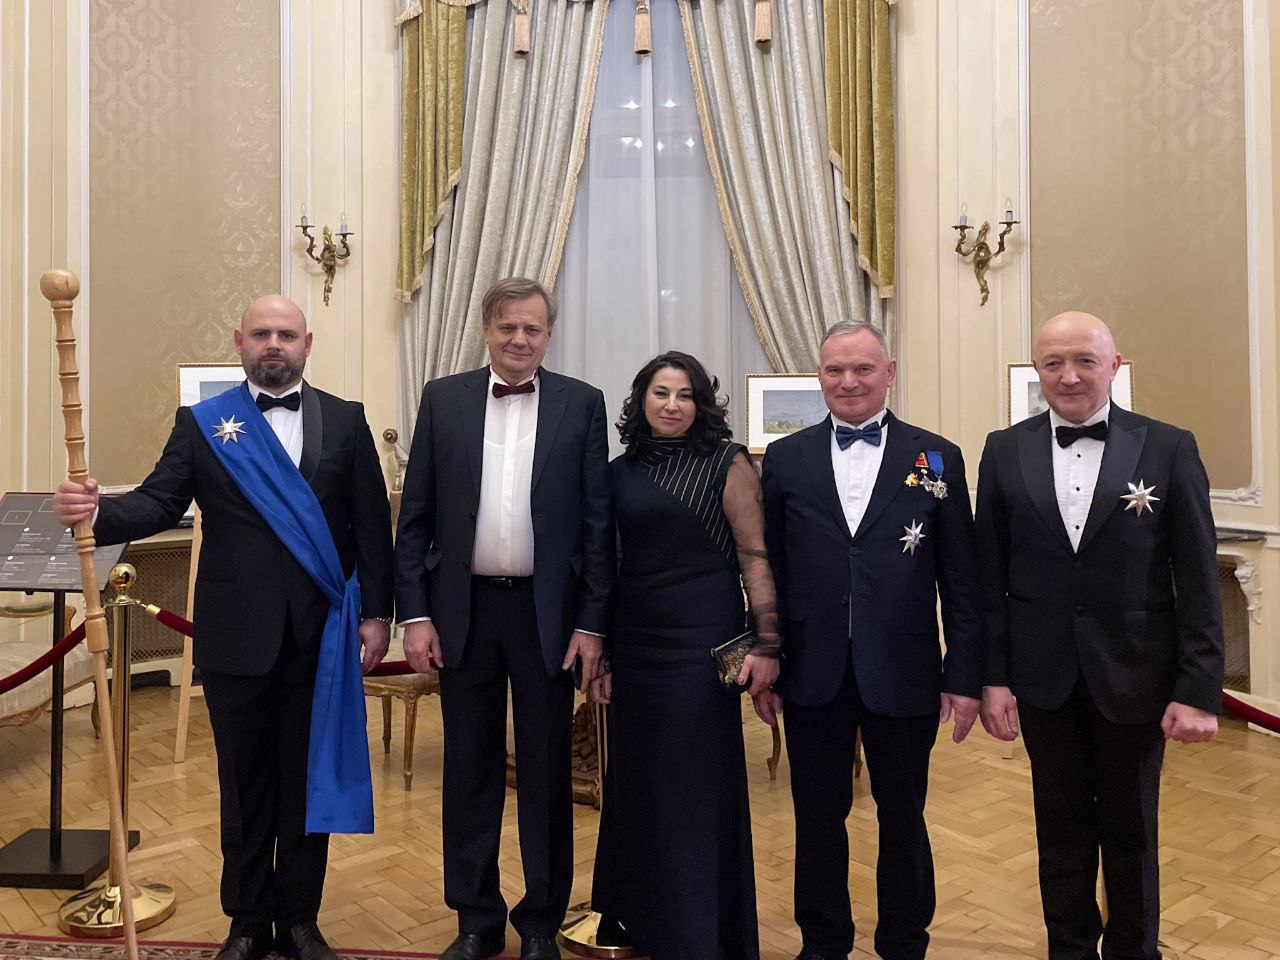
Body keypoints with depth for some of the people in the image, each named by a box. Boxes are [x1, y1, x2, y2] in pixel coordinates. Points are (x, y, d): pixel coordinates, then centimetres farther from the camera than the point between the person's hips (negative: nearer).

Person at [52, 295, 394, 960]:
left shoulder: (345, 421, 4)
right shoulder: (201, 424, 4)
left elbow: (372, 523, 1)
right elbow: (158, 503, -6)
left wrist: (376, 612, -2)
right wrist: (95, 513, -26)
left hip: (322, 632, 0)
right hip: (236, 635, 0)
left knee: (309, 778, 11)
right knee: (244, 782, 12)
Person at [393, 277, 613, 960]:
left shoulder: (582, 404, 0)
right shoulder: (443, 398, 4)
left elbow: (597, 521, -1)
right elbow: (415, 516, 4)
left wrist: (591, 623, -5)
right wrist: (415, 614, -3)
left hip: (547, 611, -1)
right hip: (464, 609, 2)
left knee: (546, 773, 10)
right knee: (469, 770, 13)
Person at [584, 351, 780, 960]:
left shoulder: (726, 464, -3)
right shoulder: (620, 472, 9)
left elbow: (755, 557, -6)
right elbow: (609, 564, 11)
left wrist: (766, 644, -12)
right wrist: (600, 652, 10)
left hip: (703, 639, -4)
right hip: (634, 641, 5)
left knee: (697, 784, 4)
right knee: (635, 782, 14)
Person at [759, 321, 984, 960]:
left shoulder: (938, 458, 0)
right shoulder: (785, 458, 2)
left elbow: (960, 578, 0)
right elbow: (769, 570, 3)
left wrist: (964, 675, -2)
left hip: (903, 674, 0)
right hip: (813, 674, 1)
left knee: (903, 818, 16)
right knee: (818, 818, 14)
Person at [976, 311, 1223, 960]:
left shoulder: (1168, 449, -4)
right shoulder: (1005, 451, -1)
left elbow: (1198, 581, -4)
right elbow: (990, 577, 0)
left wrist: (1199, 688, -7)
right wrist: (992, 676, -3)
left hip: (1134, 678, -1)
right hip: (1044, 678, 1)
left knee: (1131, 833, 16)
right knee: (1061, 830, 15)